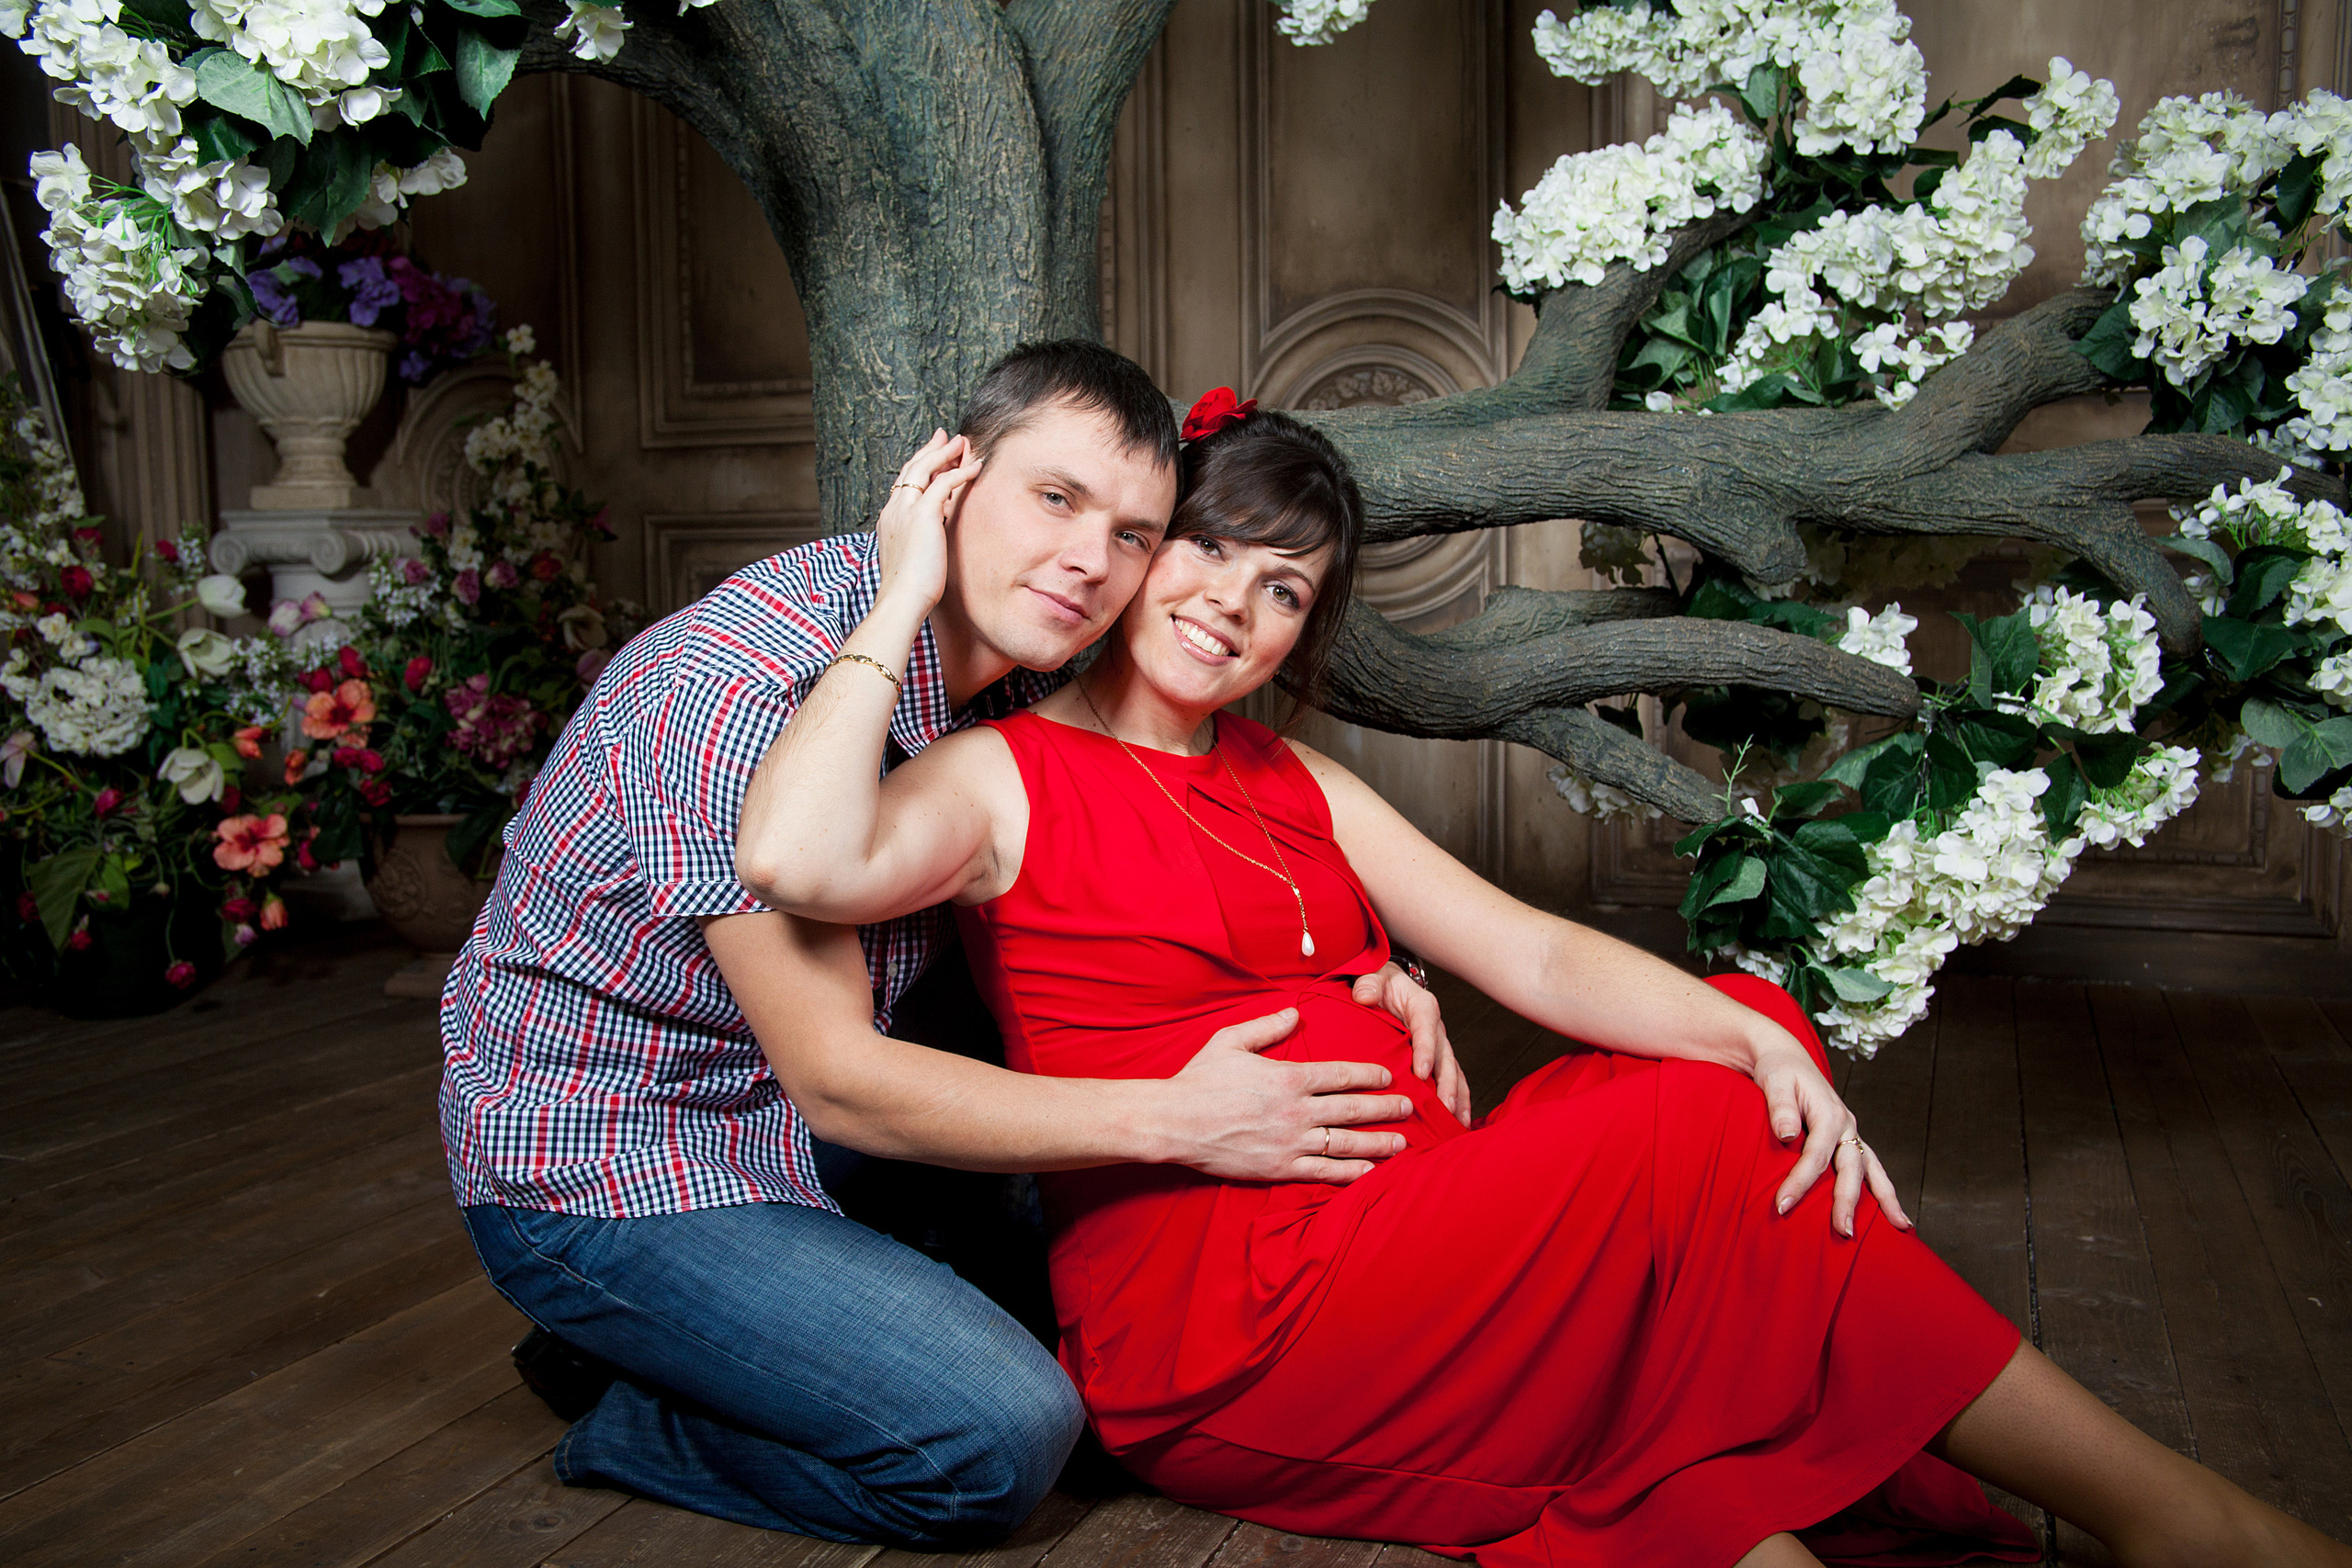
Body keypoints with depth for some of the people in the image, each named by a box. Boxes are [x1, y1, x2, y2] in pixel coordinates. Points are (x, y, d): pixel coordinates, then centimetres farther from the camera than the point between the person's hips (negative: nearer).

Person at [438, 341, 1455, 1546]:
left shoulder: (1007, 661, -4)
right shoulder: (749, 688, -29)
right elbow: (836, 1080, -26)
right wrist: (1179, 1119, -25)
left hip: (791, 1112, 8)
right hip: (601, 1159, -8)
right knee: (1003, 1439, -17)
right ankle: (625, 1414, 6)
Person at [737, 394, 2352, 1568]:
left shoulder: (1300, 787, 19)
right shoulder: (1008, 776, 0)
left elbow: (1531, 953, 8)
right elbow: (800, 860, -23)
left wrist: (1758, 1035, -9)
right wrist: (905, 596, -13)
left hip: (1393, 1259, 6)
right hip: (1218, 1323, -6)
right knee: (1711, 1151, -17)